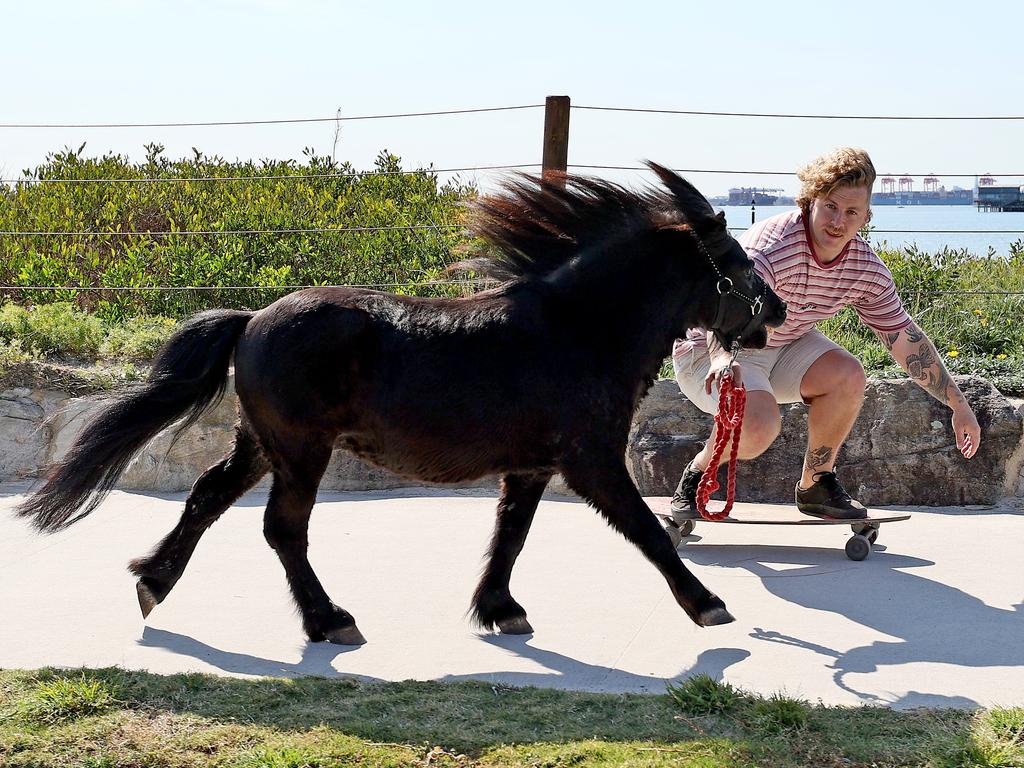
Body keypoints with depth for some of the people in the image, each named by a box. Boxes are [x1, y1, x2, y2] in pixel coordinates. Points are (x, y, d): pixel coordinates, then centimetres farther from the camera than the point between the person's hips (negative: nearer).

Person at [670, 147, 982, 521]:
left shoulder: (868, 270, -10)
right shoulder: (771, 248, -31)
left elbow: (908, 341, -1)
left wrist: (959, 406, 1)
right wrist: (723, 359, -66)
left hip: (785, 348, 6)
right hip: (711, 350, -6)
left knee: (847, 374, -21)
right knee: (759, 424, -33)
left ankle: (815, 485, 0)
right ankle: (696, 476, -2)